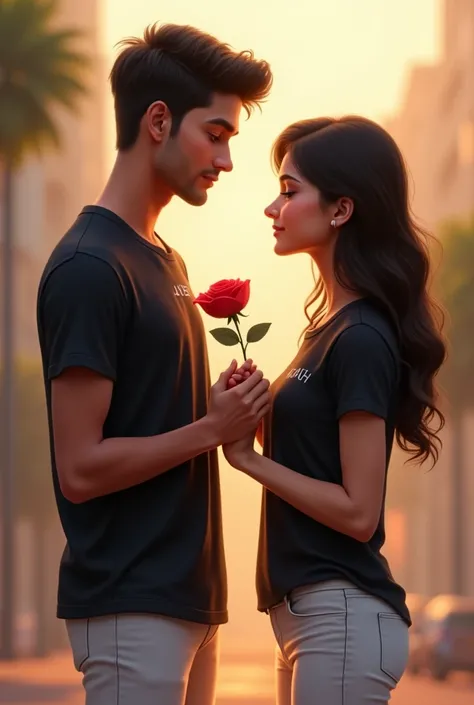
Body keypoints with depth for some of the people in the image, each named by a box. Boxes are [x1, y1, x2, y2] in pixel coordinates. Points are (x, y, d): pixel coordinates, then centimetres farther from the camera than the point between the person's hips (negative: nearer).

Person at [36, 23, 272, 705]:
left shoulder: (166, 263, 16)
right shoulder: (88, 266, -13)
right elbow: (81, 468, -17)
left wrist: (227, 410, 2)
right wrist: (212, 429, -13)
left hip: (187, 596, 9)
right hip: (131, 609, -9)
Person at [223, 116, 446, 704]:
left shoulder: (360, 340, -15)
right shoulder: (332, 325, 12)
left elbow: (358, 511, -17)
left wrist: (248, 458, -12)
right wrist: (259, 418, -1)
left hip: (342, 616, -9)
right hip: (305, 610, 9)